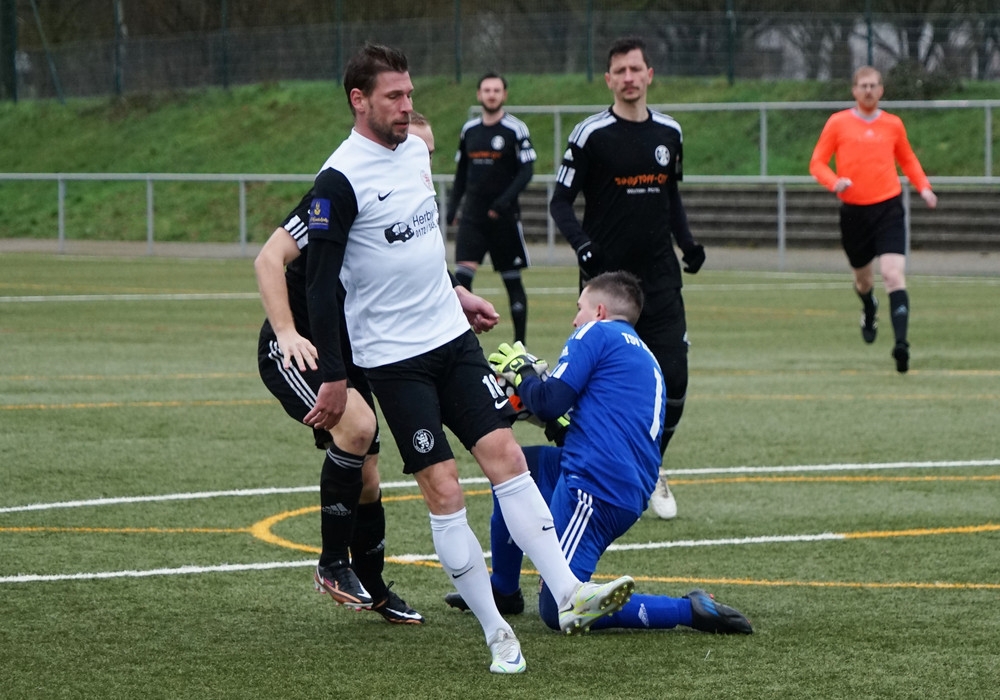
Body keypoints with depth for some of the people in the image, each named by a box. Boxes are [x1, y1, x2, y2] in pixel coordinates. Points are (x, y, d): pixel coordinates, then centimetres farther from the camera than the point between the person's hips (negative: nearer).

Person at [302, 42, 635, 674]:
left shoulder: (415, 149, 8)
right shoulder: (340, 180, -15)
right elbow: (320, 282, -14)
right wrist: (333, 379, -13)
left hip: (452, 337, 6)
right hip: (393, 358, -6)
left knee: (505, 455, -4)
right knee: (442, 490, -6)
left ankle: (570, 596, -6)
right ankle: (496, 633, 0)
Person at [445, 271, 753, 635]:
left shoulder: (597, 332, 1)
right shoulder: (646, 358, 26)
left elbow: (549, 402, -9)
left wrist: (520, 372, 12)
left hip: (596, 487, -10)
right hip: (633, 493, 10)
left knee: (559, 612, -12)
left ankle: (689, 610, -16)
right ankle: (503, 591, 33)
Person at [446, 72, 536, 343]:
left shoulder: (516, 129, -6)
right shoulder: (469, 130, 8)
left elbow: (526, 171, -10)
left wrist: (506, 199, -22)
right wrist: (452, 205, 9)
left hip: (504, 216, -3)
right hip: (473, 216, 3)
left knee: (512, 280, 5)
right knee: (462, 275, -11)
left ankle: (520, 343, 14)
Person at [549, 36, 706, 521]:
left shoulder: (669, 133, 10)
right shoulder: (591, 134, -5)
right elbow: (560, 202, -3)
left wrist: (687, 241, 9)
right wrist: (582, 245, -19)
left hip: (660, 279, 4)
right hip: (607, 277, -4)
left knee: (673, 380, -3)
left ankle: (652, 470, 17)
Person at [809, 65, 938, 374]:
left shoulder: (893, 124, 6)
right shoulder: (838, 123, 1)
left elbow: (907, 159, 22)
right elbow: (817, 163, 2)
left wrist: (923, 187, 5)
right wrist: (835, 182, -18)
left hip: (889, 209, -1)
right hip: (853, 210, 1)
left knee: (893, 274, -18)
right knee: (863, 276, 16)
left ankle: (901, 342, -26)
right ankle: (869, 311, 53)